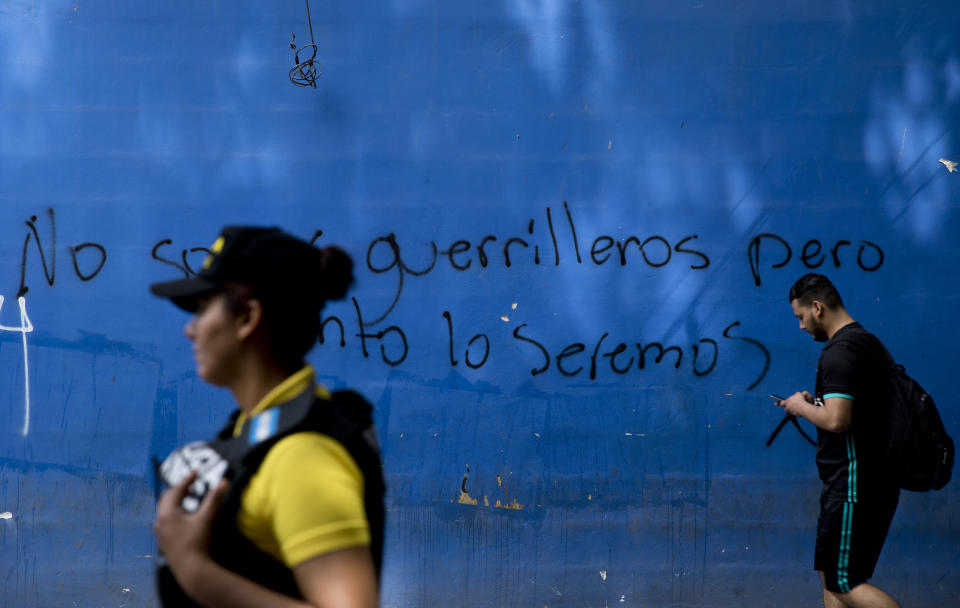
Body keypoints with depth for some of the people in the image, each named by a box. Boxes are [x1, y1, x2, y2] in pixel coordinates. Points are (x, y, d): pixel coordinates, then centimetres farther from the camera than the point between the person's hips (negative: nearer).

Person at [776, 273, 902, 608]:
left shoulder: (839, 352, -17)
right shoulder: (870, 343, 15)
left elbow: (836, 420, -25)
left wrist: (802, 406, -7)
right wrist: (817, 403, 17)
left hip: (853, 485, -10)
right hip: (877, 480, 10)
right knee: (831, 573, 16)